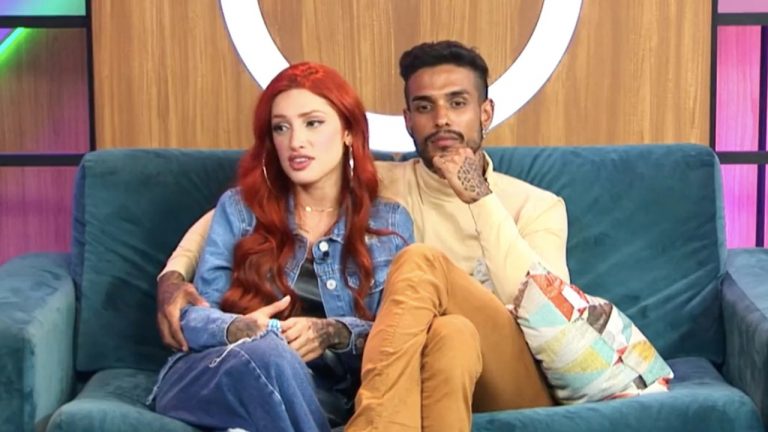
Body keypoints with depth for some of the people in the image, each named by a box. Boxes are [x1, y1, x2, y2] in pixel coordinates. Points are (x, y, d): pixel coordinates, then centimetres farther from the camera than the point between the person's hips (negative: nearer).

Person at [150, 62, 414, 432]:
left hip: (321, 396, 0)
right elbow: (195, 316, 5)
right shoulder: (239, 207, 13)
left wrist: (334, 333, -18)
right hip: (206, 379, 0)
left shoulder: (390, 222, 14)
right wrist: (238, 328, -19)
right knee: (264, 351, -37)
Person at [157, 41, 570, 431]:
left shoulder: (538, 205, 13)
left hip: (520, 384, 0)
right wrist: (174, 274, -7)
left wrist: (481, 198, -6)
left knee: (421, 262, -27)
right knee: (451, 333, -38)